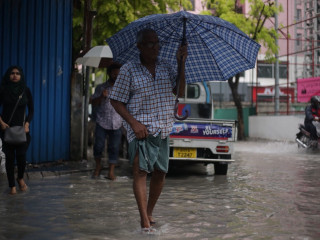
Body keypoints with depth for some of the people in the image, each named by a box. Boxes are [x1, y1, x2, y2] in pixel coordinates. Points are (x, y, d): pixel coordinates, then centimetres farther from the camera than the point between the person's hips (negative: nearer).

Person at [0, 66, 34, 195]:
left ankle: (20, 178, 23)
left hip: (22, 127, 0)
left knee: (21, 155, -5)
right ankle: (12, 185, 14)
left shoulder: (26, 90, 2)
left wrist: (27, 124, -7)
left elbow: (31, 109, 6)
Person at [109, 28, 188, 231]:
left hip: (163, 130, 5)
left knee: (160, 172, 9)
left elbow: (180, 92, -1)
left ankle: (150, 213, 25)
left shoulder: (166, 68, 10)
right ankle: (144, 220, -14)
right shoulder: (129, 70, -3)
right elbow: (116, 101, -3)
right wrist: (133, 123, -15)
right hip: (141, 129, -5)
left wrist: (182, 64, -8)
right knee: (140, 171, -14)